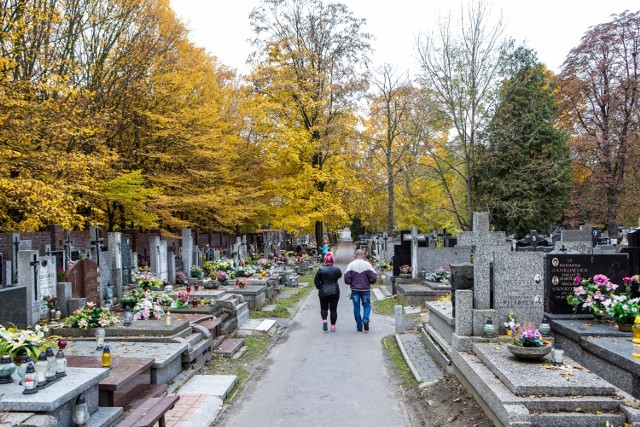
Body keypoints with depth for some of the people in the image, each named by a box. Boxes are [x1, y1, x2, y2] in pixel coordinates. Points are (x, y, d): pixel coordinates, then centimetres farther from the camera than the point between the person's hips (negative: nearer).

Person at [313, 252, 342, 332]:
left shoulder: (321, 269, -10)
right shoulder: (336, 269, -7)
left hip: (323, 292, -1)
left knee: (324, 308, 15)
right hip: (335, 292, 1)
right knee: (333, 309, 9)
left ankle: (324, 320, -10)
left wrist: (319, 287, 9)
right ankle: (333, 326, 10)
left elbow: (316, 280, -6)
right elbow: (339, 275, 14)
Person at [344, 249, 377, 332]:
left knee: (356, 308, 9)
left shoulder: (351, 265, -5)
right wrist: (368, 282, 10)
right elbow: (373, 278, -10)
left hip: (355, 289, 1)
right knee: (366, 305, 15)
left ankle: (359, 326, 12)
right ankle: (366, 320, -9)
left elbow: (347, 279, -8)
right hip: (365, 289, 0)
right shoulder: (367, 264, -7)